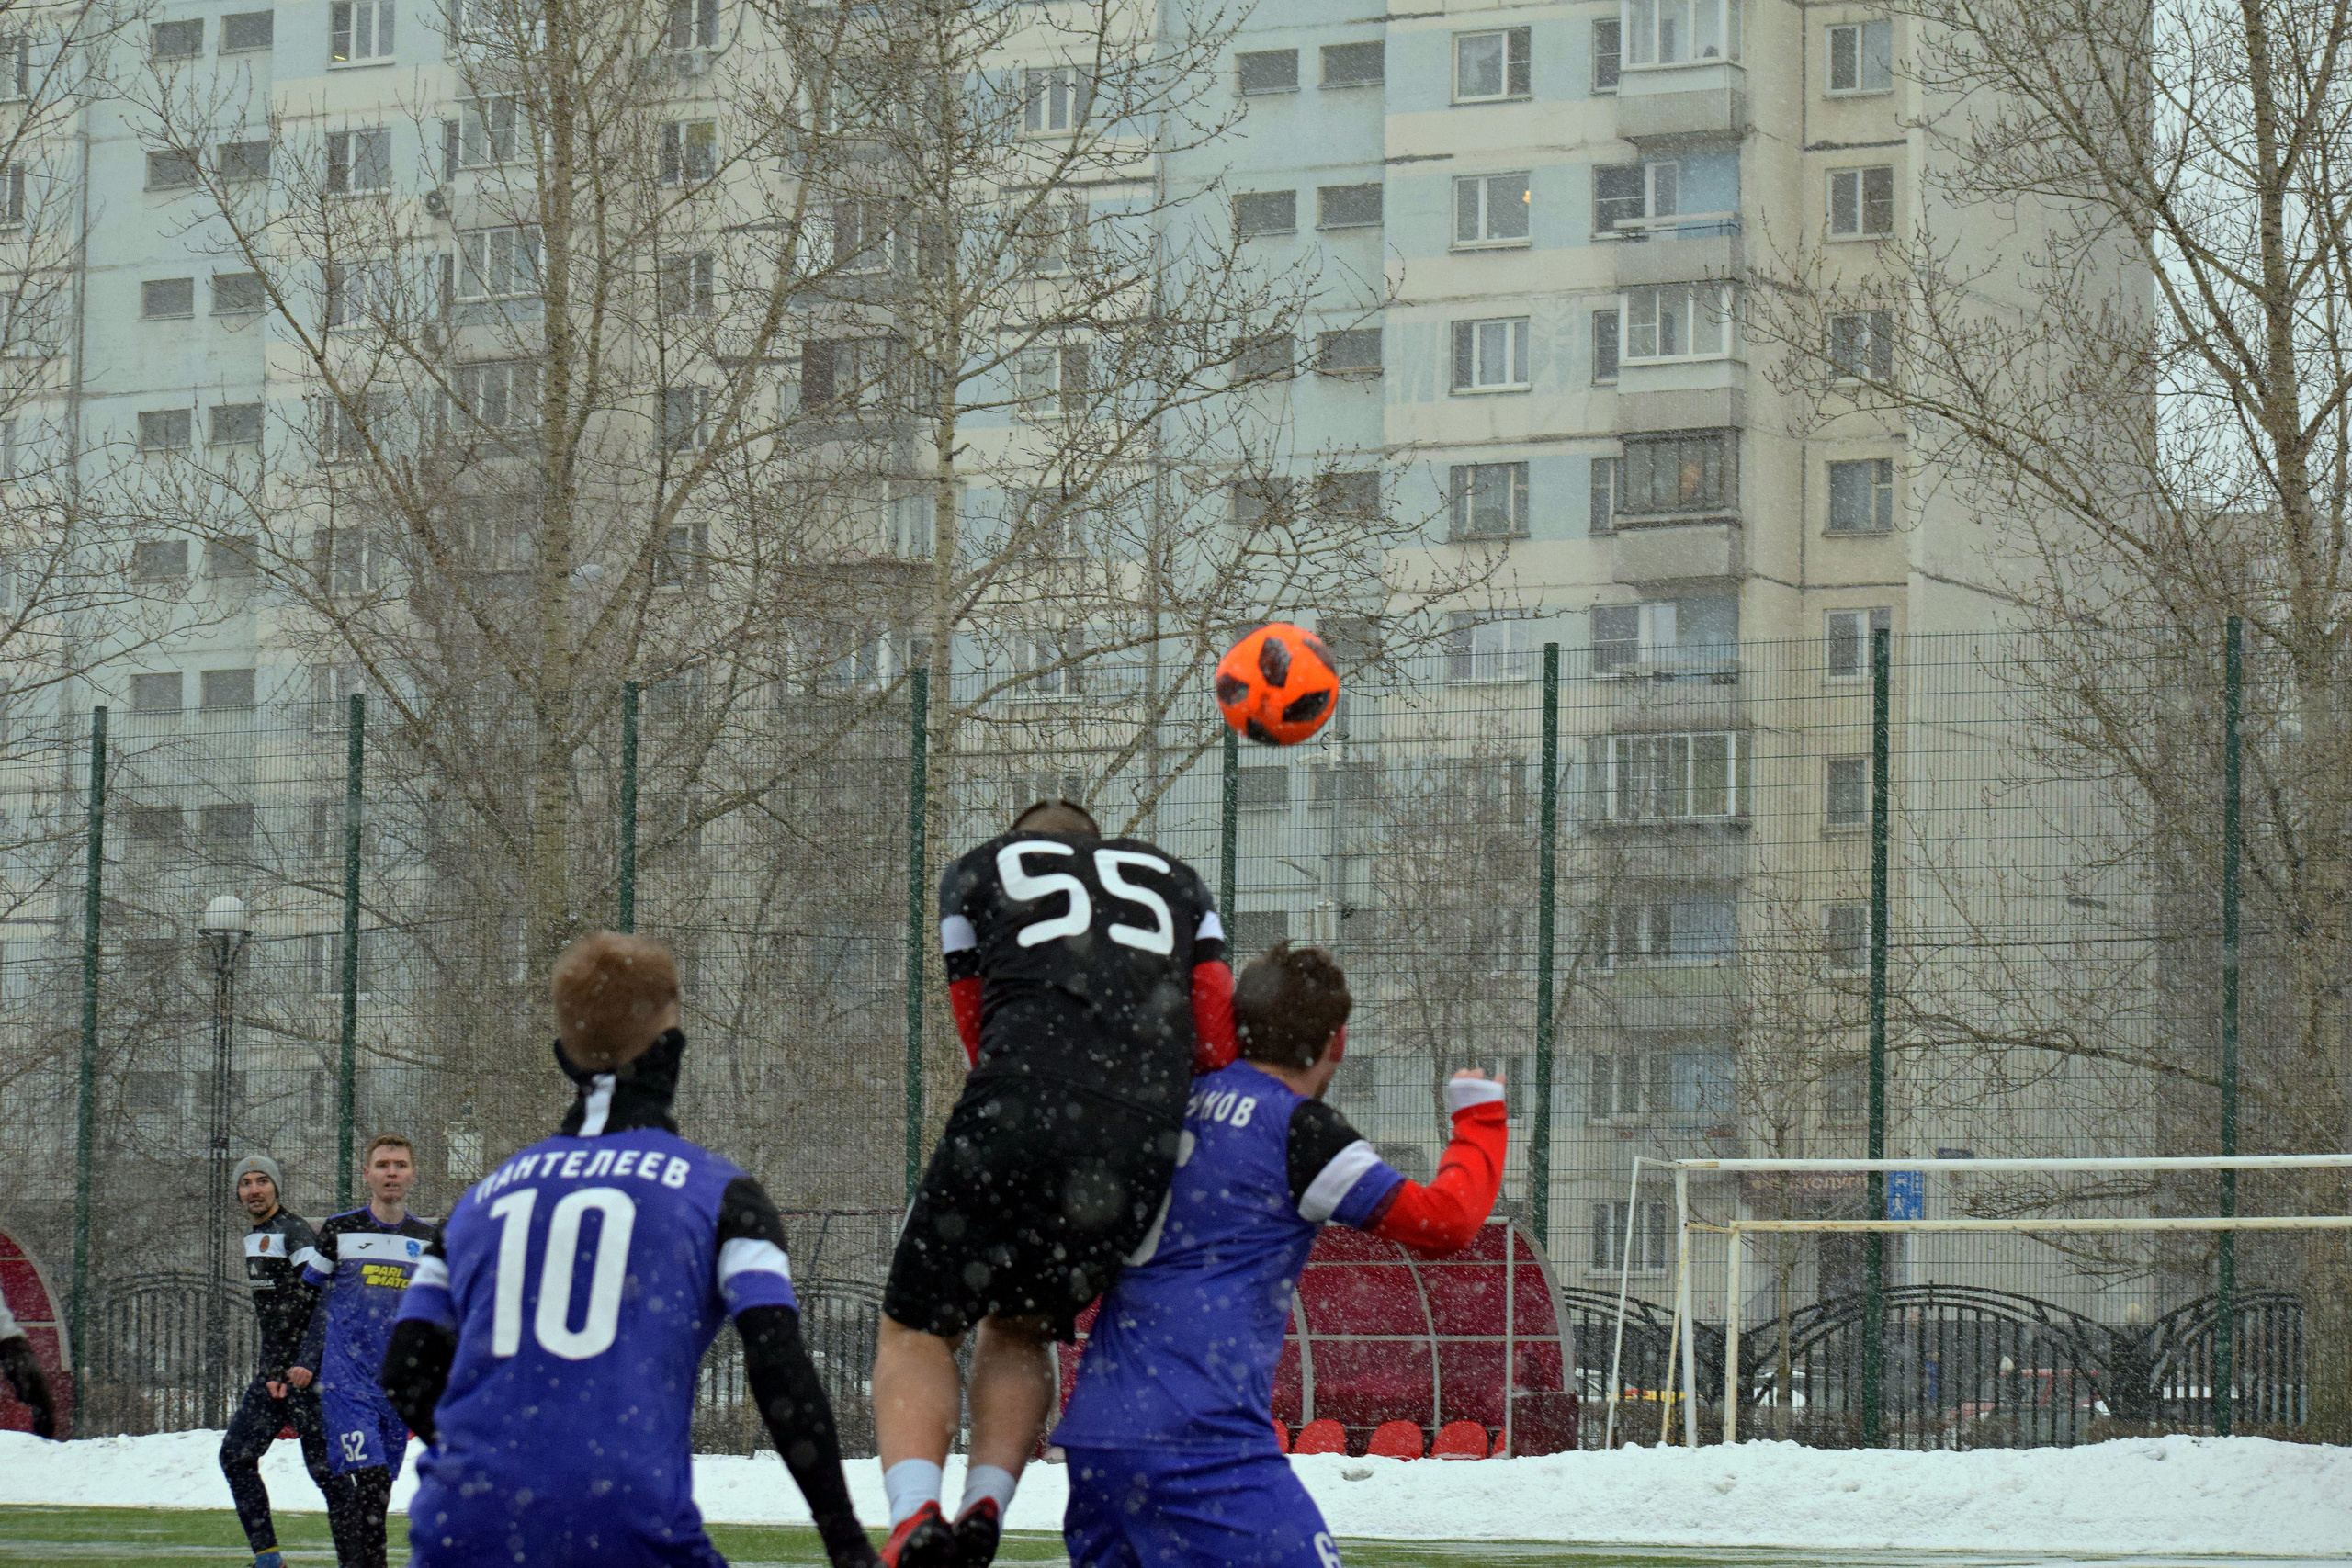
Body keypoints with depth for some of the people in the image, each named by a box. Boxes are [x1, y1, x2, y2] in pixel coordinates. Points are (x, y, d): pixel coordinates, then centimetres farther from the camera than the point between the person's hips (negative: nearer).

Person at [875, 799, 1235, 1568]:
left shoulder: (978, 871, 24)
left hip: (1016, 1122, -3)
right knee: (1024, 1329, 24)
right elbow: (1218, 1040, 16)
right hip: (1144, 1144, 3)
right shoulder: (1177, 880, 30)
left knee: (918, 1331, 10)